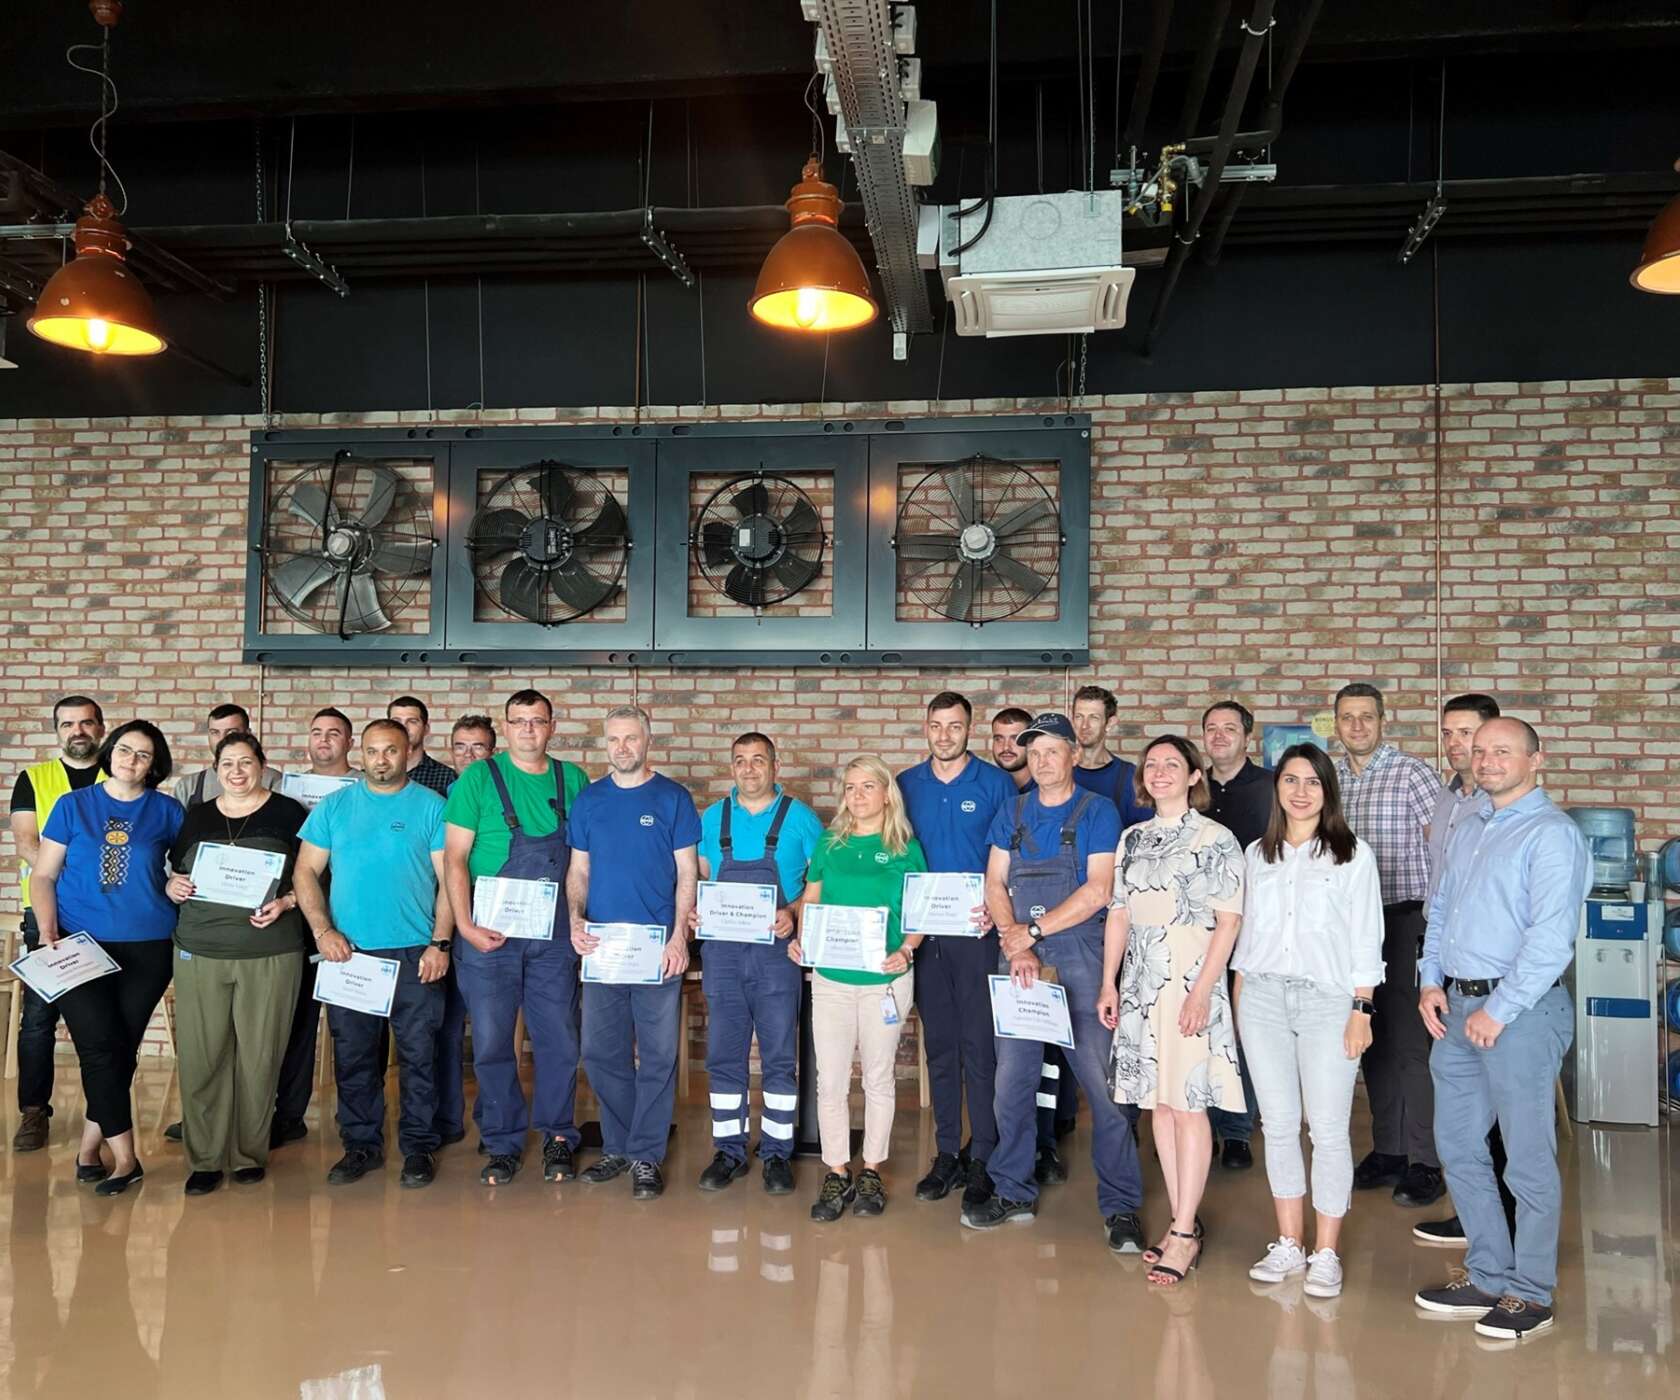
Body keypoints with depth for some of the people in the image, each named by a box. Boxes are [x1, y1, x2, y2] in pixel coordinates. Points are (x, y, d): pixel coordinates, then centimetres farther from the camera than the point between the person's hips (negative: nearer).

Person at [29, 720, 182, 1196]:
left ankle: (89, 1146, 21)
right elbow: (43, 875, 4)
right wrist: (47, 933, -7)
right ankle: (124, 1157, 2)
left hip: (147, 948, 1)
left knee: (122, 1048, 6)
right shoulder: (73, 805, 4)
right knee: (99, 1046, -7)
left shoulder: (166, 811, 4)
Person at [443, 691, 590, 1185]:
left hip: (553, 933, 2)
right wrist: (466, 926, -12)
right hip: (489, 933, -2)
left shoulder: (573, 780, 6)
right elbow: (454, 857, -4)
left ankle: (558, 1136, 22)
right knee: (492, 1042, 5)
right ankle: (502, 1144, 20)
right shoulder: (478, 778, -2)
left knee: (559, 1039, 6)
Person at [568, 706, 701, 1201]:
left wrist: (679, 937, -12)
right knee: (601, 1052, 8)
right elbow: (579, 869, 12)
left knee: (658, 1056, 2)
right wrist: (576, 919, -5)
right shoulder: (589, 800, 9)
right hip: (601, 947, 3)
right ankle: (617, 1147, 24)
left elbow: (687, 872, -2)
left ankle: (646, 1155, 13)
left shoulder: (672, 798, 0)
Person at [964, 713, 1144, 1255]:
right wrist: (1015, 946, -8)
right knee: (1012, 1078, 8)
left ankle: (1120, 1206, 5)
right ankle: (1013, 1191, 22)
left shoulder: (1098, 811, -1)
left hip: (1079, 959, -4)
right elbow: (995, 884, 7)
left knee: (1103, 1083, -5)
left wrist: (1033, 931, -12)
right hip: (1017, 960, 4)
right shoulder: (1012, 812, 11)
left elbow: (1098, 891, -10)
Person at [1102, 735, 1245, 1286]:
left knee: (1187, 1105, -4)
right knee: (1159, 1103, 8)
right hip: (1141, 984, 6)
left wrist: (1201, 991, -16)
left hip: (1190, 981, -6)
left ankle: (1184, 1233, 3)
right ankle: (1184, 1223, 17)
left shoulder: (1215, 839, -4)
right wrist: (1108, 984, 9)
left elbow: (1228, 921, -8)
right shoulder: (1133, 838, 13)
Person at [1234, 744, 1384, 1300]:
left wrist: (1361, 1010, -7)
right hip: (1263, 998, 3)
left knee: (1328, 1130, -1)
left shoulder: (1353, 854, 0)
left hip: (1328, 1000, -3)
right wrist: (1238, 1001, 9)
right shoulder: (1258, 854, 11)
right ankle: (1288, 1245, 18)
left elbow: (1366, 940, -1)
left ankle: (1325, 1254, 10)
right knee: (1279, 1126, 8)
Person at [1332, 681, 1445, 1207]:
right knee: (1374, 1042, 12)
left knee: (1411, 1041, -4)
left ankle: (1424, 1163, 5)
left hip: (1405, 921, -5)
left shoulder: (1413, 774, -7)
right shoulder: (1329, 779, 9)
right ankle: (1387, 1151, 23)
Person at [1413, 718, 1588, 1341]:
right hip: (1455, 1009, 8)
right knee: (1458, 1149, 15)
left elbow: (1551, 938, -19)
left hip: (1521, 1010, -8)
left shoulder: (1552, 834, -12)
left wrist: (1499, 1010, -18)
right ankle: (1487, 1277, 29)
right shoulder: (1467, 829, 14)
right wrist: (1432, 982, 7)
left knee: (1529, 1161, 3)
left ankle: (1529, 1294, 17)